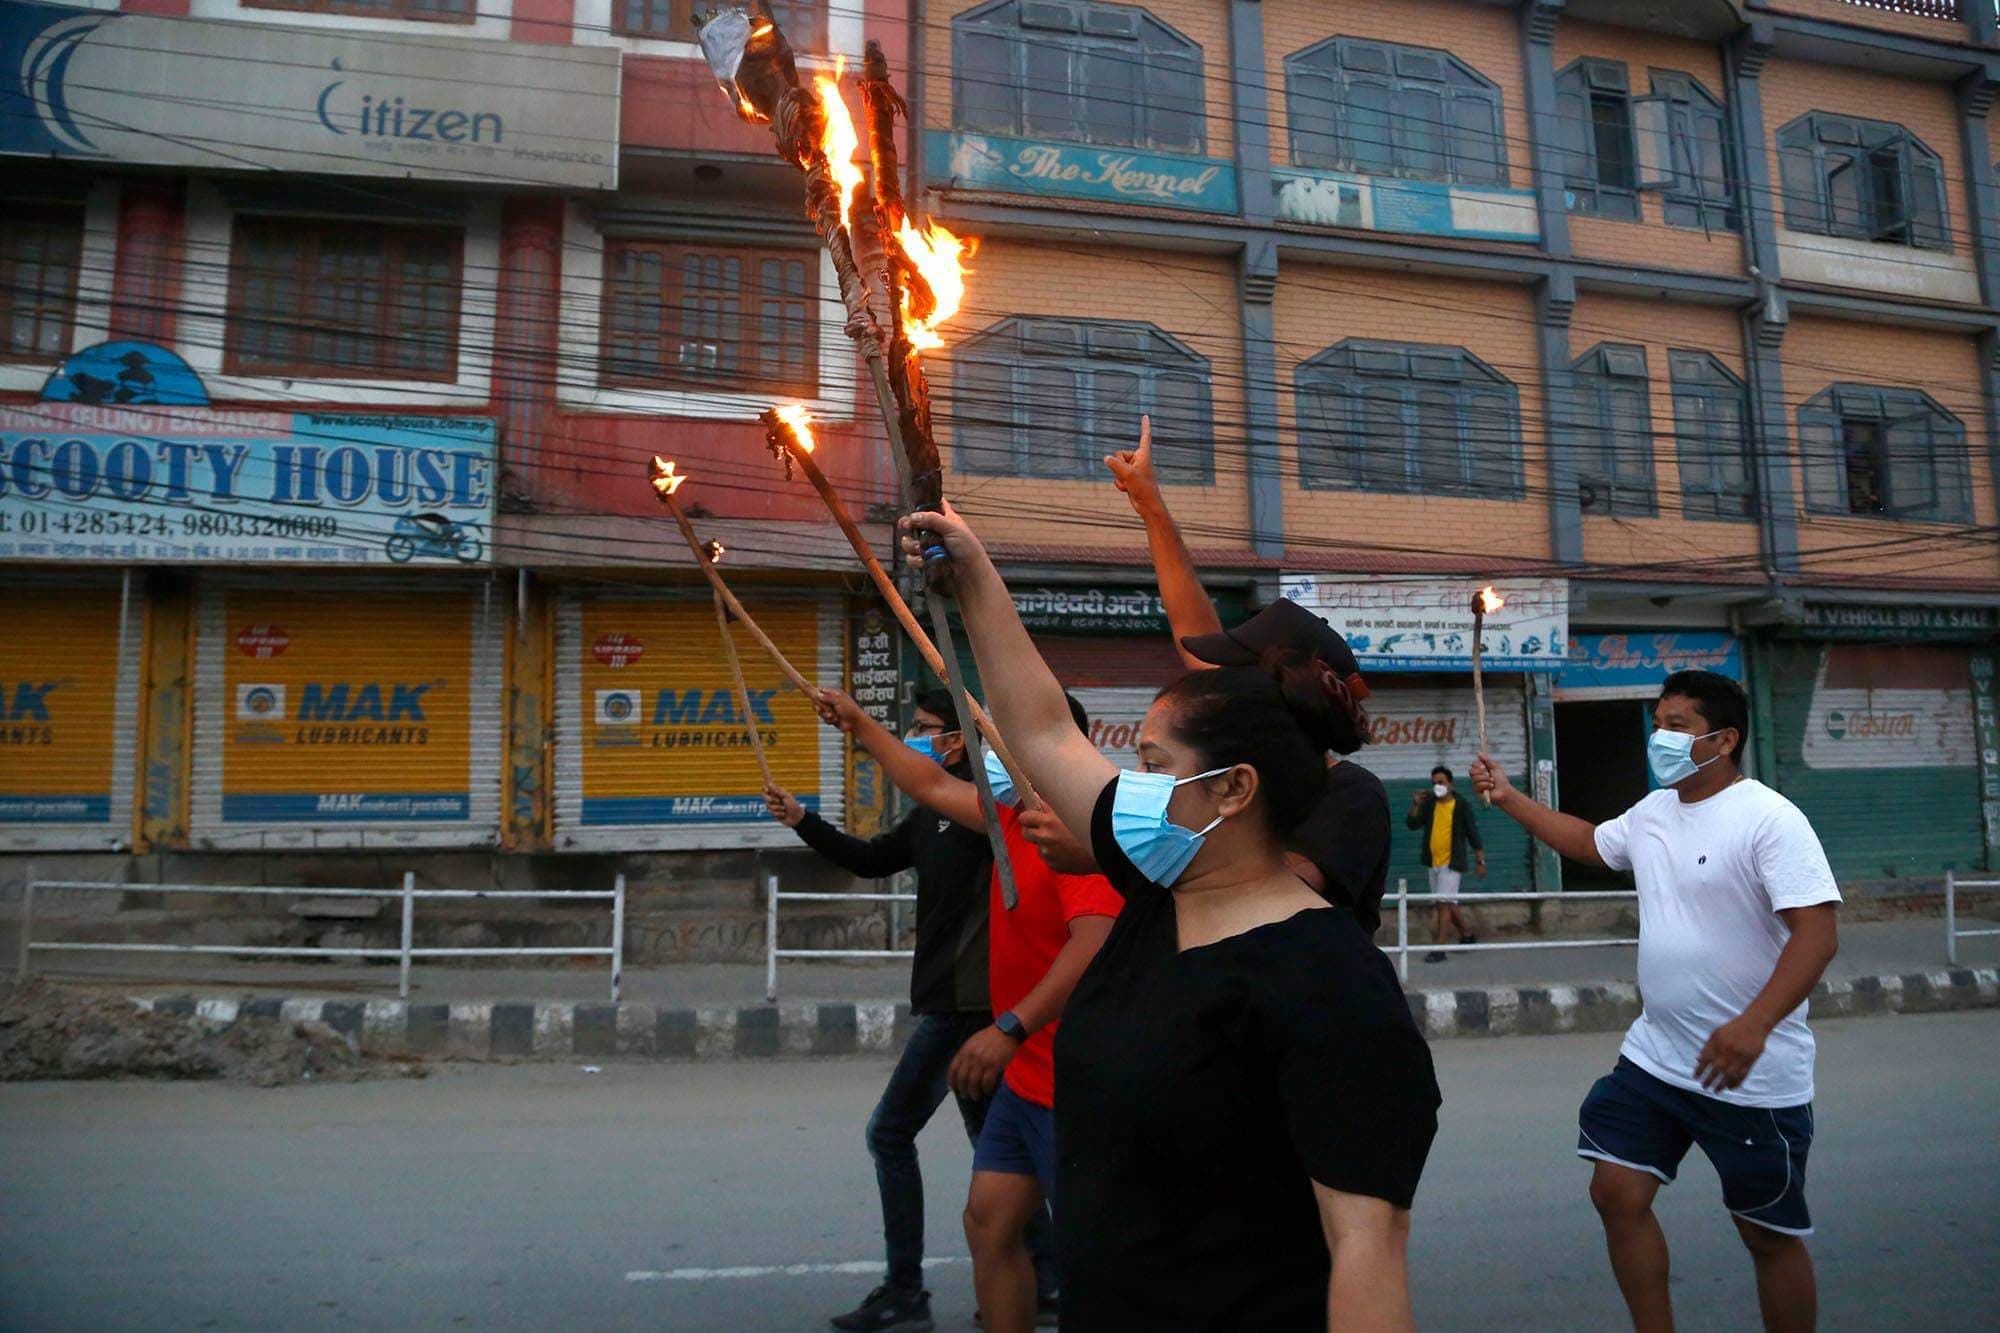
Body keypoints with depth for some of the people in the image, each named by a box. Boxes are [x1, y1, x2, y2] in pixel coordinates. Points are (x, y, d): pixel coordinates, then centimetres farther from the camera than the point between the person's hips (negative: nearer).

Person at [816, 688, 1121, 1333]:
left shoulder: (1077, 831, -22)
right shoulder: (1013, 816, 7)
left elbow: (1094, 942, -36)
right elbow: (931, 786, 22)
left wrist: (1011, 1027, -42)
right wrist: (860, 723, 30)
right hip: (1024, 1077, 9)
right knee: (988, 1221, 13)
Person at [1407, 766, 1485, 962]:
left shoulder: (1462, 806, -5)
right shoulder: (1429, 804, 7)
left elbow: (1473, 834, -3)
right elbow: (1412, 824, 2)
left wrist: (1480, 861, -4)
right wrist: (1415, 805, -13)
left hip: (1451, 863, -6)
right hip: (1433, 863, 6)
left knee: (1444, 903, -12)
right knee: (1449, 904, 16)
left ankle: (1440, 948, -12)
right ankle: (1467, 936, 35)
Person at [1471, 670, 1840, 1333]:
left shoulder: (1770, 819, -17)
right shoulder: (1651, 813, 7)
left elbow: (1818, 933, -24)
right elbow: (1587, 842, 26)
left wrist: (1754, 1025, -36)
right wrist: (1508, 797, 19)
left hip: (1753, 1074, -7)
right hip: (1654, 1055, 7)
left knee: (1769, 1233, 7)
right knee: (1616, 1193, 5)